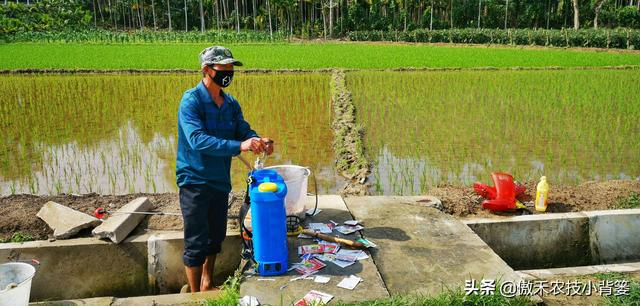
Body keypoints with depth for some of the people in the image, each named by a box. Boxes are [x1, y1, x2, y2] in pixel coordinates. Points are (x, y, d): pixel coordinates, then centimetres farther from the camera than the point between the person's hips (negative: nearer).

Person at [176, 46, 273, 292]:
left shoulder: (231, 103, 5)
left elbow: (244, 130, 1)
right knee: (196, 243, 2)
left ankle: (207, 285, 36)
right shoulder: (191, 101, -16)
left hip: (221, 181, 7)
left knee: (215, 237, 18)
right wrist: (239, 146, -38)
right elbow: (197, 140, -29)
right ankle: (195, 294, 19)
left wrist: (259, 141, -23)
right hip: (195, 181, -7)